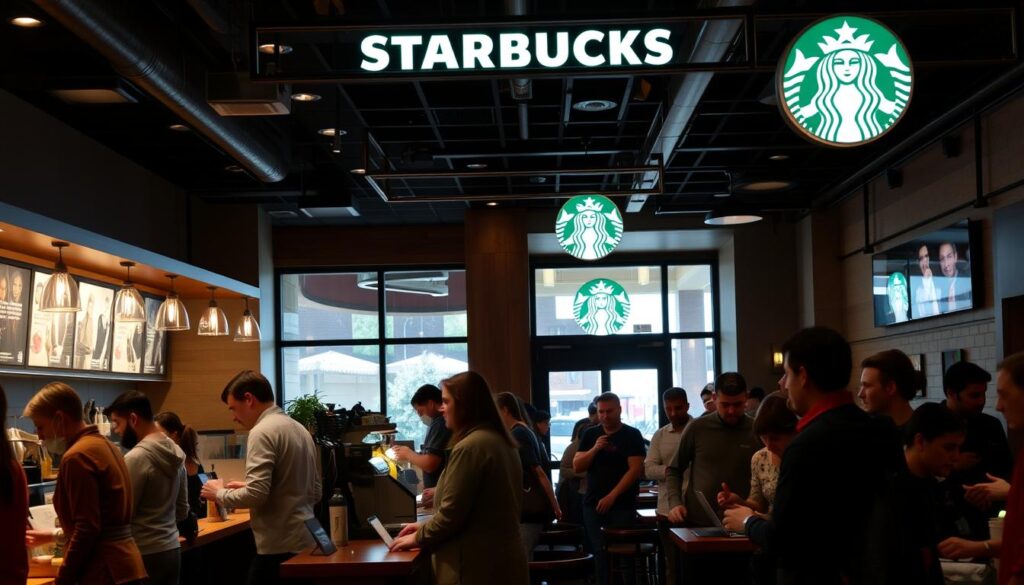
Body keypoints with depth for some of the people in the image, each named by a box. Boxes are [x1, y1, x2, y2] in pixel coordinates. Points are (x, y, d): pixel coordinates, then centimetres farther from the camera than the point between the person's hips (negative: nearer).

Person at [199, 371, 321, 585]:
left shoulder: (263, 431, -11)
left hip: (279, 547, -9)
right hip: (305, 542, 9)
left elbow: (256, 495, -20)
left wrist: (219, 493, -1)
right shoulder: (300, 429, 15)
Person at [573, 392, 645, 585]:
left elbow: (635, 470, -10)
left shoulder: (632, 435, -2)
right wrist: (595, 449, -12)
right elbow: (577, 466, 5)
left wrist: (612, 496, -16)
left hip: (623, 506, -3)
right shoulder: (590, 435, 10)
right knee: (599, 554, 3)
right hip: (593, 505, 4)